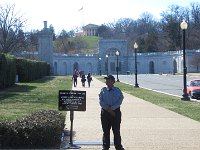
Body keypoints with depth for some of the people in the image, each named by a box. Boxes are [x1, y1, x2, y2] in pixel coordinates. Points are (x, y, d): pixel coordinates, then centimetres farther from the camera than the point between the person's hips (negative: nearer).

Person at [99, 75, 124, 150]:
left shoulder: (118, 90, 3)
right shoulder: (103, 90, 5)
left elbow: (119, 101, -6)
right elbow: (101, 101, -2)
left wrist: (112, 108, -17)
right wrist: (108, 109, -13)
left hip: (116, 111, -1)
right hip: (105, 112, 1)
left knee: (116, 130, 3)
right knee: (106, 130, 5)